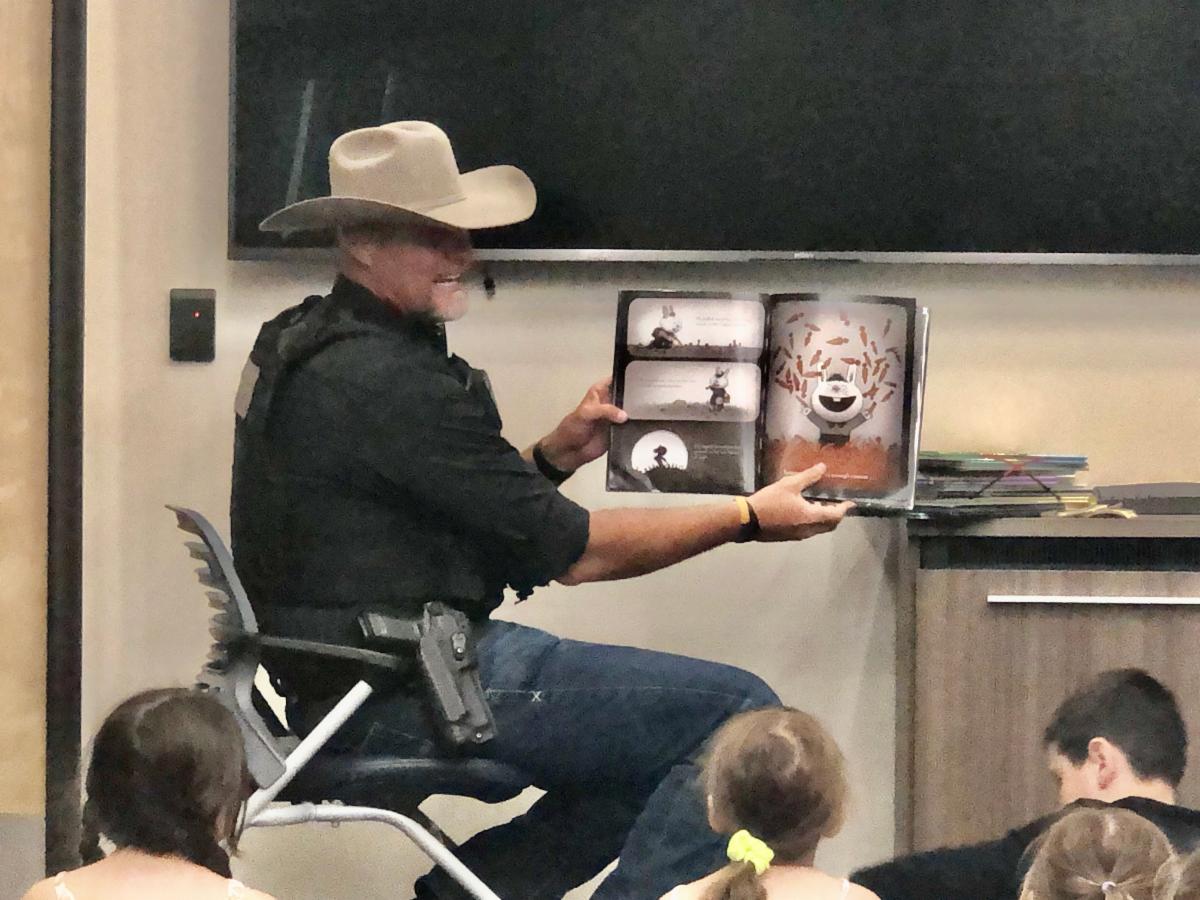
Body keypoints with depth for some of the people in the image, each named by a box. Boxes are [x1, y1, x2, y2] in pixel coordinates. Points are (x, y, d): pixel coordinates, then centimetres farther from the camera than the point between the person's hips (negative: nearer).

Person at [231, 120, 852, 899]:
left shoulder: (299, 344, 12)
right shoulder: (390, 383, -19)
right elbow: (574, 551, -15)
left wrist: (554, 457, 8)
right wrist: (748, 518, -8)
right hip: (406, 701, -10)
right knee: (738, 712, -11)